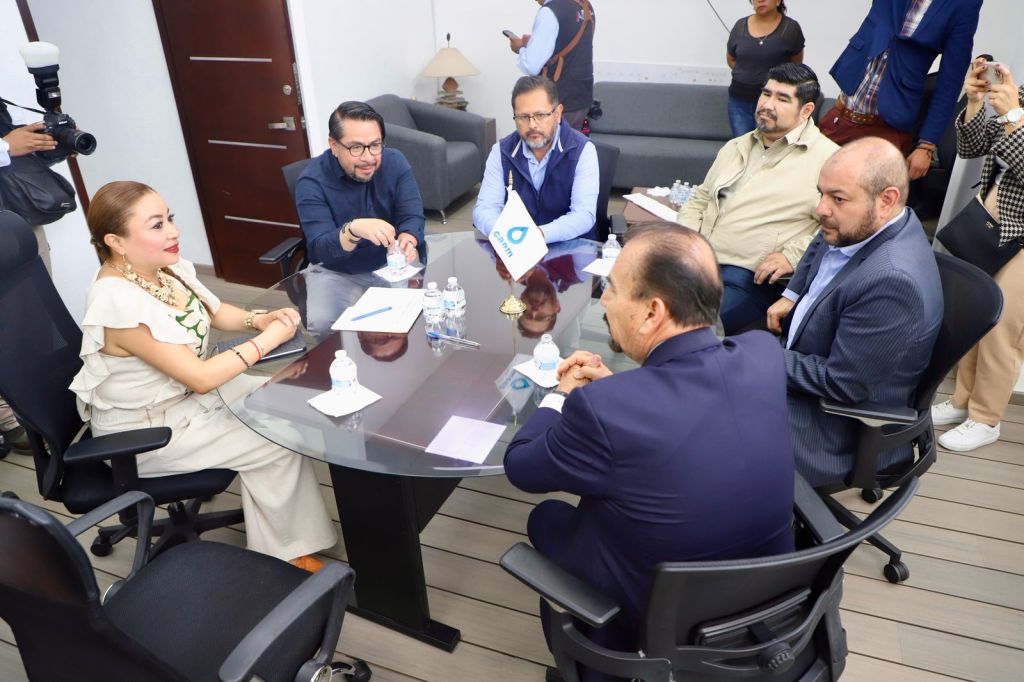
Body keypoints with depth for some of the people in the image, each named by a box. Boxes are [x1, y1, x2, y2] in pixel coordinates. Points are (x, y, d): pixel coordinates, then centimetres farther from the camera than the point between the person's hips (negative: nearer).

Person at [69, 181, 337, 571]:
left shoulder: (163, 265, -7)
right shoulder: (121, 304, -33)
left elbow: (215, 312, 9)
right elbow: (200, 378, -31)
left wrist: (258, 319, -10)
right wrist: (266, 340, -22)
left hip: (182, 395, 8)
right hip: (147, 430, -8)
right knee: (280, 442, -10)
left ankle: (278, 544, 12)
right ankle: (281, 552, 13)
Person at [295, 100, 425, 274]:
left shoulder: (395, 163, -5)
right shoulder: (312, 182, -15)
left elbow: (412, 217, -9)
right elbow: (319, 250, -23)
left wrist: (406, 240, -32)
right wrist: (352, 230, -43)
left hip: (391, 265, 3)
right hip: (335, 274, -2)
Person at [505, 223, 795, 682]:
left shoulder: (600, 408, -34)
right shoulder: (763, 354, -17)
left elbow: (519, 467, -13)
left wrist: (562, 395, 2)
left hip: (654, 627, -4)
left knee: (547, 519, 20)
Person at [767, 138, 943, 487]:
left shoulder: (891, 281, -33)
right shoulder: (859, 226, -6)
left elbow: (842, 383, -27)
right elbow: (817, 250, 19)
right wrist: (791, 296, 4)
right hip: (818, 370, 9)